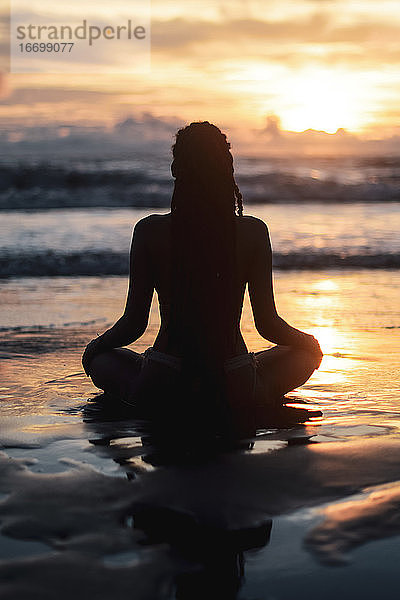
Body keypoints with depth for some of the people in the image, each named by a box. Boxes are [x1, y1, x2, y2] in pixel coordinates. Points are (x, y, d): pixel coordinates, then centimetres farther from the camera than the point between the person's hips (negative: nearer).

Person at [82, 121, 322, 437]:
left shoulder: (150, 231, -8)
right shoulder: (254, 232, -8)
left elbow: (134, 323, -2)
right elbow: (268, 324, -3)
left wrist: (99, 344, 21)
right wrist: (308, 342, 19)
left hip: (162, 388, -1)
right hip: (236, 393, 1)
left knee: (97, 357, 29)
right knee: (308, 352, 28)